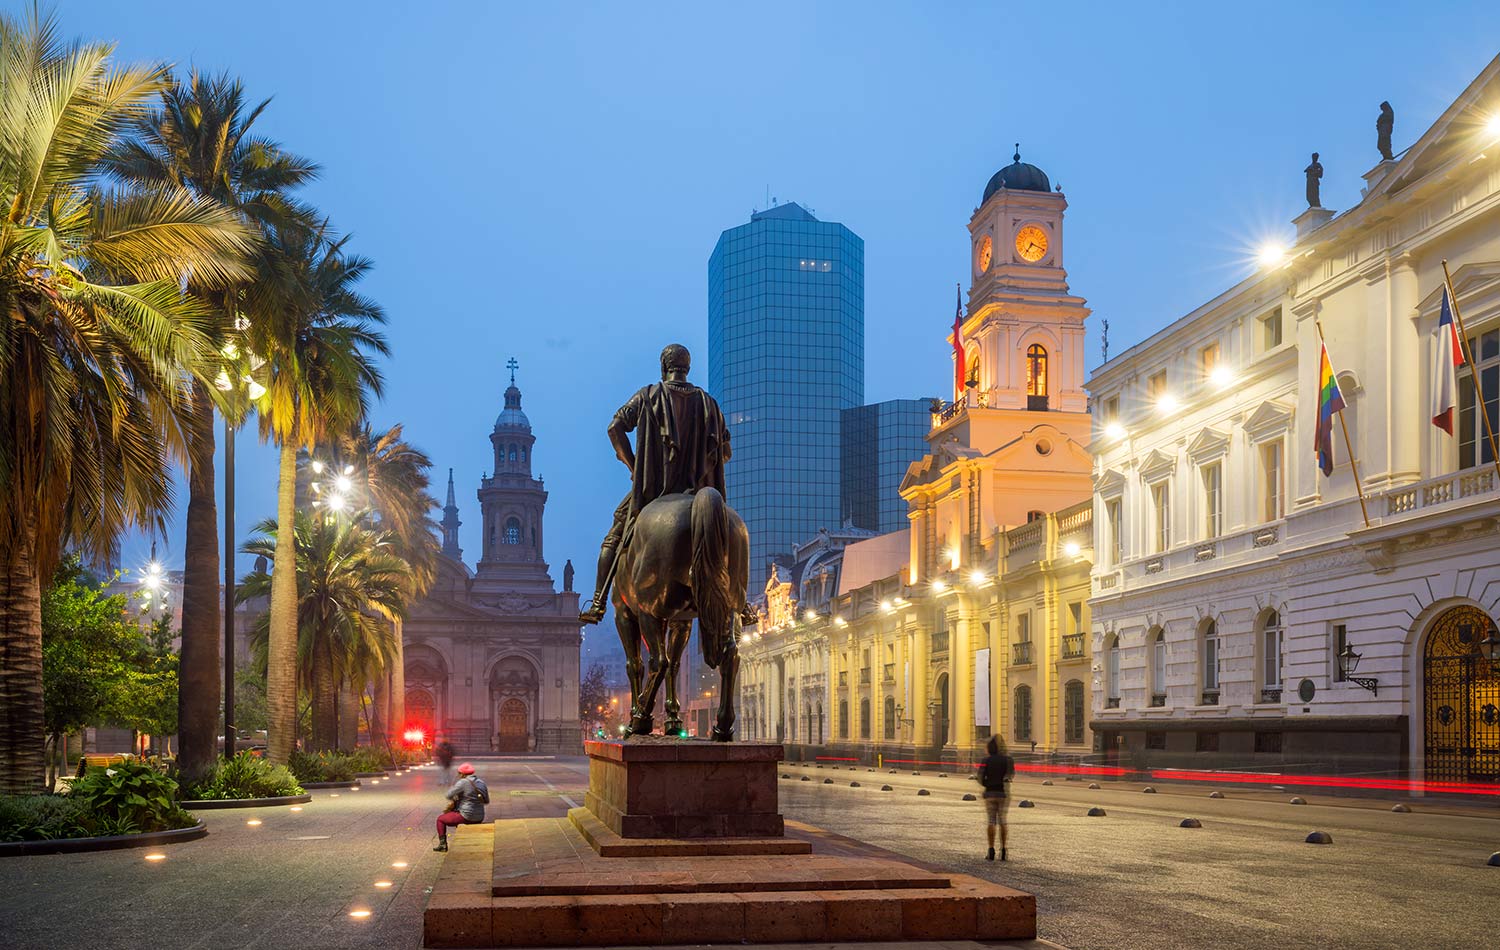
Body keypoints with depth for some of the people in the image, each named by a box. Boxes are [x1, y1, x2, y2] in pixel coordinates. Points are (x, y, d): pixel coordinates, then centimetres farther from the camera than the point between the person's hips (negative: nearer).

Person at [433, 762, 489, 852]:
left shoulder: (463, 782, -15)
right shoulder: (481, 782, 6)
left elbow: (449, 795, -15)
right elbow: (486, 801, 13)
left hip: (466, 817, -7)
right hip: (479, 818, 7)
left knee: (440, 819, 14)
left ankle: (443, 844, 11)